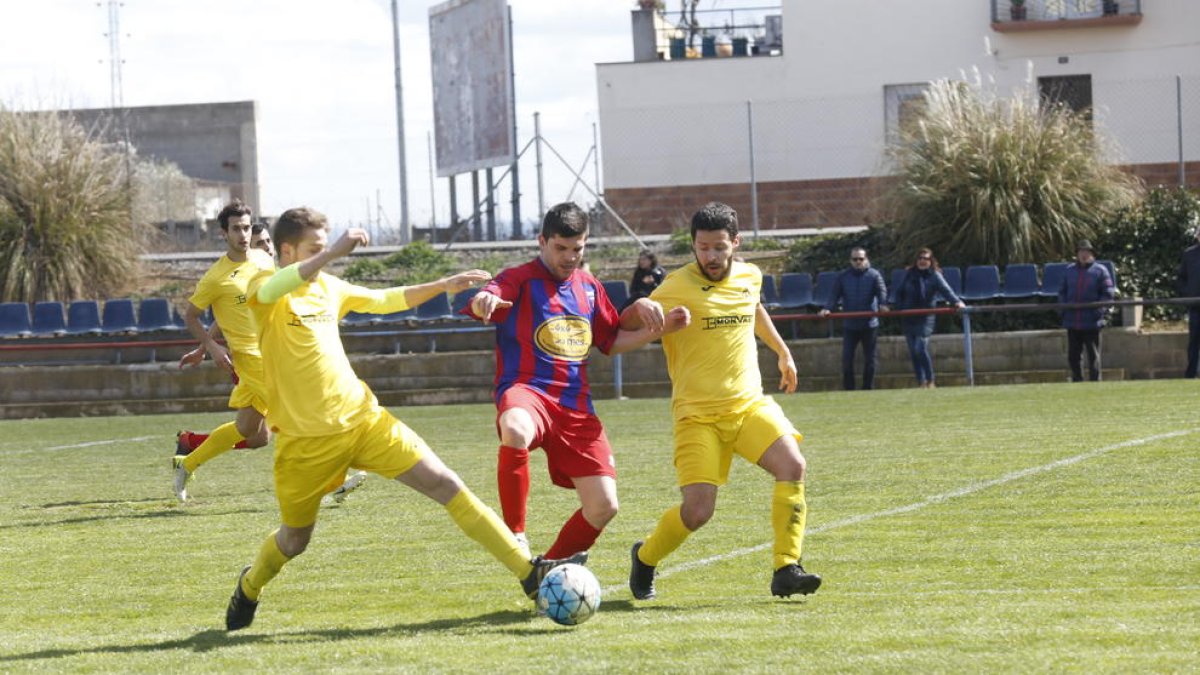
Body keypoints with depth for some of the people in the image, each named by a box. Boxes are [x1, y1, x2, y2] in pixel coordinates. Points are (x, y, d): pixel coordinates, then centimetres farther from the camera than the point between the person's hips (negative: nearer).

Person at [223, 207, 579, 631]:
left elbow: (385, 300, 24)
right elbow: (273, 290, -34)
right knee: (295, 540, 9)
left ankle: (529, 573, -7)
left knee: (446, 485, -7)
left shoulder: (328, 287, 10)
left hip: (363, 418, 4)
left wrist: (442, 286, 13)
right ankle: (250, 586, 44)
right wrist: (333, 253, -42)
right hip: (305, 440, -4)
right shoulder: (265, 289, -9)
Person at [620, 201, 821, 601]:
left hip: (749, 404, 5)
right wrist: (641, 308, -32)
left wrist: (783, 352, 42)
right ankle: (644, 559, 17)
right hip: (697, 414, -5)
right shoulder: (678, 287, -9)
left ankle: (786, 570, -16)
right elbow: (623, 326, -9)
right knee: (697, 511, -14)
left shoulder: (749, 277, 8)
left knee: (793, 466, -21)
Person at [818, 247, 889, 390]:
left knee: (870, 359, 7)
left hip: (869, 324, -1)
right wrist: (827, 308, -22)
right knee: (847, 358, -4)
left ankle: (868, 388, 17)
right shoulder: (843, 277, 4)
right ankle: (848, 389, 4)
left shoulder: (874, 275, 0)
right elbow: (834, 295, -3)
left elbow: (881, 291, -13)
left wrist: (883, 304, -34)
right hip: (849, 324, 1)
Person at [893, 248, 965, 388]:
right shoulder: (909, 275, 8)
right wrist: (900, 308, 1)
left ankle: (930, 381, -5)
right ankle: (921, 382, 13)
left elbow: (945, 290, -18)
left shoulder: (935, 276, -3)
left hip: (925, 318, -5)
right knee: (913, 351, 5)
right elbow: (899, 292, 15)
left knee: (920, 348, -16)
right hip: (908, 319, 5)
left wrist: (956, 301, -35)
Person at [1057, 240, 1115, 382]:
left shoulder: (1100, 271, -1)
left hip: (1092, 322, -4)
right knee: (1073, 355, 8)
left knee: (1093, 354, 1)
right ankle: (1077, 380, 16)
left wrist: (1099, 311, -13)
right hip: (1072, 322, 4)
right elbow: (1062, 291, 16)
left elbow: (1107, 294, -3)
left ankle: (1095, 381, 4)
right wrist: (1064, 308, 2)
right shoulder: (1070, 270, 10)